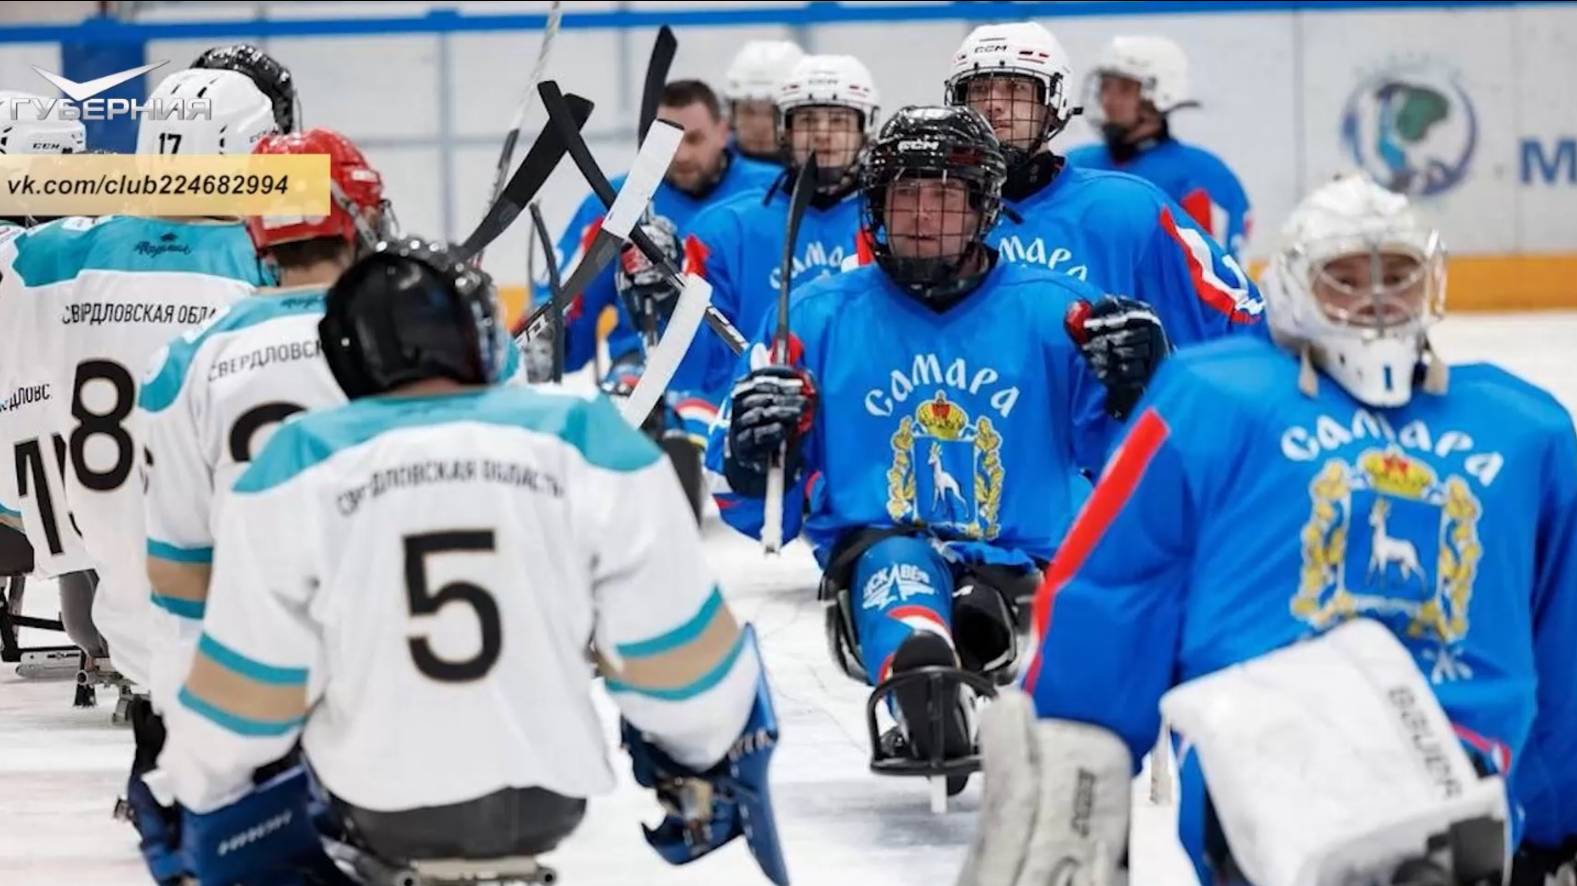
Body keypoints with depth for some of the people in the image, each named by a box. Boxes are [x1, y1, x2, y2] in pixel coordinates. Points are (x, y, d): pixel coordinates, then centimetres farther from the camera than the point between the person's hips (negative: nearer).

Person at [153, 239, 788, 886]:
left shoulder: (295, 468, -8)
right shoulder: (590, 443, -9)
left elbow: (243, 685, -3)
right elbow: (677, 653, -3)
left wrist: (188, 795, 16)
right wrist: (707, 759, 18)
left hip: (370, 808, 0)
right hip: (548, 797, 0)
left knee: (204, 834, 32)